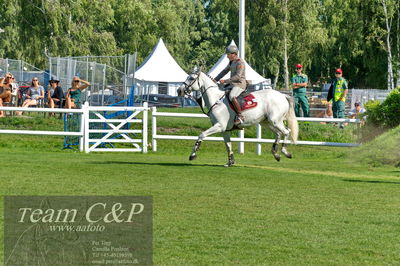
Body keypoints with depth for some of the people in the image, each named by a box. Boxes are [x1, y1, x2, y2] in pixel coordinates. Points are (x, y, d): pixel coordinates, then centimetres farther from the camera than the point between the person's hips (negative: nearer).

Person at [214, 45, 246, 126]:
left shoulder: (240, 63, -15)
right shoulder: (232, 62, 15)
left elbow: (238, 76, -23)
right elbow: (225, 71, 22)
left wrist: (225, 81, -25)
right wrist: (215, 80, 14)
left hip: (240, 85, -11)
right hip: (232, 84, 11)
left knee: (232, 96, -36)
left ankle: (240, 116, -33)